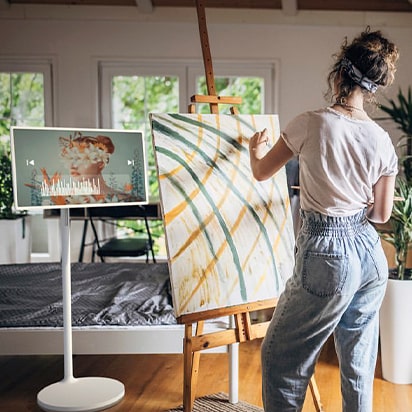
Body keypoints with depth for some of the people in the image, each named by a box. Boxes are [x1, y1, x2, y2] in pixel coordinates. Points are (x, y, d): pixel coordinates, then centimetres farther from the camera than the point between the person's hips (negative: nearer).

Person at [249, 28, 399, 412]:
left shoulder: (311, 124, -13)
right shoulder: (382, 141, -1)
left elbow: (262, 172, 1)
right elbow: (382, 213, 6)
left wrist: (254, 149, 23)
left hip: (327, 255, -6)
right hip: (370, 254, 6)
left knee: (280, 356, 10)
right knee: (359, 364, 19)